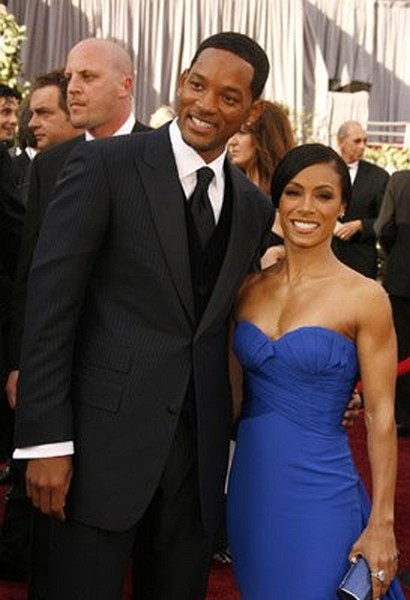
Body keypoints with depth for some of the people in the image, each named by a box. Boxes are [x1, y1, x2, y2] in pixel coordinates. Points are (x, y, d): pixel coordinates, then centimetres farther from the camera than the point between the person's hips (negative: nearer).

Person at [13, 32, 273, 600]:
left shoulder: (255, 207, 9)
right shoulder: (104, 165, -7)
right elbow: (50, 304, -10)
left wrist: (228, 441, 13)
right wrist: (46, 441, -14)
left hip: (200, 449, 5)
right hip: (105, 439, -4)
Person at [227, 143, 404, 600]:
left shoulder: (365, 298, -10)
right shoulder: (250, 288, 4)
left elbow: (381, 416, -9)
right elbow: (235, 389, 10)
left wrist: (381, 523, -11)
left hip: (317, 490, -4)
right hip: (249, 488, 5)